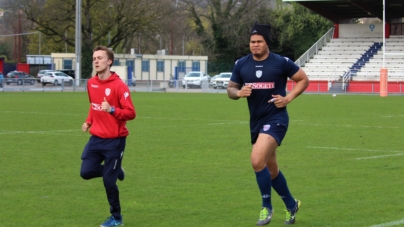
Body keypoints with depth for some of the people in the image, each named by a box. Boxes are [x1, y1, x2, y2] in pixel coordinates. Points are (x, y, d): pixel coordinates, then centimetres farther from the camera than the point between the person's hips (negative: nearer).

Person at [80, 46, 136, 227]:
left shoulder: (119, 86, -16)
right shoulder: (91, 83, 4)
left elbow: (131, 113, -17)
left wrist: (111, 110, -31)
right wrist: (89, 121, 9)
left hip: (114, 140, -6)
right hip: (96, 137, 6)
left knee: (108, 181, -3)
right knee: (86, 172, -2)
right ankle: (115, 171, 28)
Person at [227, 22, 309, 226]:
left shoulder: (281, 62, -9)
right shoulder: (241, 64, 3)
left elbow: (304, 80, 2)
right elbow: (230, 89, 11)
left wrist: (288, 98, -10)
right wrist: (239, 93, -12)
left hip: (276, 119, -6)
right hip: (256, 121, 6)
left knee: (257, 160, -24)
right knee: (271, 169, 16)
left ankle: (266, 207, -5)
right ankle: (291, 205, 38)